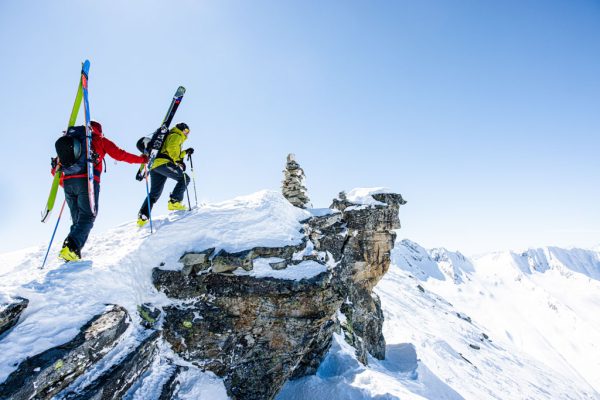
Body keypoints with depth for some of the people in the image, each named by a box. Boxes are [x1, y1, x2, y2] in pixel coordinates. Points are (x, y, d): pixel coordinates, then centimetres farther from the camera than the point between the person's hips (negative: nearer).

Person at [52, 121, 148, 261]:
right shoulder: (100, 140, 17)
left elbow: (57, 164, 25)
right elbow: (119, 155, 10)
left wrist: (63, 182, 37)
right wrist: (141, 159, 20)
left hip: (67, 182, 5)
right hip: (87, 181, -5)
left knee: (77, 220, 11)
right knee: (87, 217, -6)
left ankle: (73, 251, -3)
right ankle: (71, 248, -26)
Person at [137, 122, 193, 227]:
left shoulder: (170, 136, 37)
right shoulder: (176, 136, 7)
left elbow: (175, 155, 40)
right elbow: (171, 149, -11)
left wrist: (186, 152, 40)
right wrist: (178, 162, -8)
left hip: (155, 166, 9)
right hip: (163, 163, -9)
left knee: (154, 194, 10)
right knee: (184, 178, -5)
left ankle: (142, 217, 2)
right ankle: (174, 202, -18)